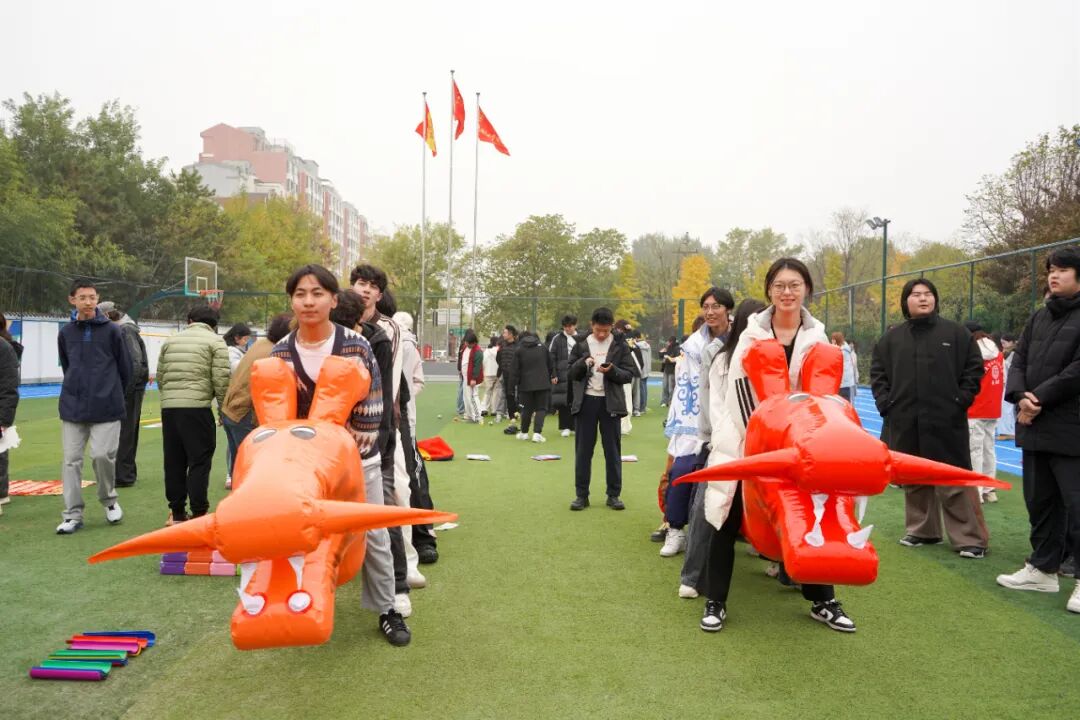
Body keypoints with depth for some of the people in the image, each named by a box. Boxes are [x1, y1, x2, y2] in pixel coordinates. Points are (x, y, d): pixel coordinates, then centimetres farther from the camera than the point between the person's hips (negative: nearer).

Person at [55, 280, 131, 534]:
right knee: (71, 460, 3)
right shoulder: (66, 333, 6)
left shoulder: (111, 330, -3)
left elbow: (125, 366, 3)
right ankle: (73, 515, 12)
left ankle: (109, 500, 17)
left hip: (106, 407, -3)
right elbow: (66, 367, 19)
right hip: (72, 407, 3)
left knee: (102, 454, -9)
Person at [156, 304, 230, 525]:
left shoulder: (170, 341, 18)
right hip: (197, 407, -5)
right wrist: (224, 408, 5)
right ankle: (198, 513, 1)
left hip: (168, 407, 5)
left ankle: (177, 512, 20)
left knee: (173, 461, 12)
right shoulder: (215, 342, 2)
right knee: (200, 460, 1)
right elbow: (221, 380, -6)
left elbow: (160, 376, 17)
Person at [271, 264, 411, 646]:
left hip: (358, 458, -1)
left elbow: (371, 404, -8)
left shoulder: (356, 345, -8)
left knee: (373, 535, 5)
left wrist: (354, 446, -12)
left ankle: (387, 610, 21)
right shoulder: (280, 353, -1)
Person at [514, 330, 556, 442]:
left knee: (527, 409, 12)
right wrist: (553, 376, 23)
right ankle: (537, 433, -10)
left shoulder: (519, 350, 0)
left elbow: (516, 370, 0)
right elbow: (550, 365, 10)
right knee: (541, 408, 4)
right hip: (543, 383, 0)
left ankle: (524, 432, 23)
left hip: (526, 384, 0)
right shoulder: (542, 347, 5)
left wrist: (517, 382, 11)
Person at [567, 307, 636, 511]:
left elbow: (629, 374, -1)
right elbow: (570, 373, 3)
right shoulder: (581, 344, 3)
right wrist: (583, 363, -16)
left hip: (610, 402, -1)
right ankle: (581, 494, 13)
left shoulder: (620, 345, 1)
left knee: (612, 450, 5)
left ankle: (614, 494, 14)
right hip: (586, 401, 1)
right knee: (583, 450, 5)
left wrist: (612, 370, -20)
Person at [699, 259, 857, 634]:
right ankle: (715, 602, 13)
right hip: (750, 441, -2)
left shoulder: (817, 338, 2)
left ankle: (822, 601, 27)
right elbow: (738, 389, -8)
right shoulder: (751, 335, -4)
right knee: (728, 518, 0)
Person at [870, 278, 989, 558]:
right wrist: (885, 402, 1)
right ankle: (922, 530, 24)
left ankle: (970, 538, 5)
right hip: (905, 422, 3)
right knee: (913, 480, 11)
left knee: (955, 480, -3)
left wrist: (961, 400, -5)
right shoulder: (892, 338, 9)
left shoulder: (956, 333, 3)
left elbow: (974, 368, 4)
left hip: (946, 421, -3)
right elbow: (877, 372, 12)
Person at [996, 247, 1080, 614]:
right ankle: (1043, 568, 27)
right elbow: (1018, 361, 10)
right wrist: (1021, 396, -8)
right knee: (1039, 500, 15)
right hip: (1034, 426, 7)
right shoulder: (1038, 318, 15)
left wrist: (1040, 398, -14)